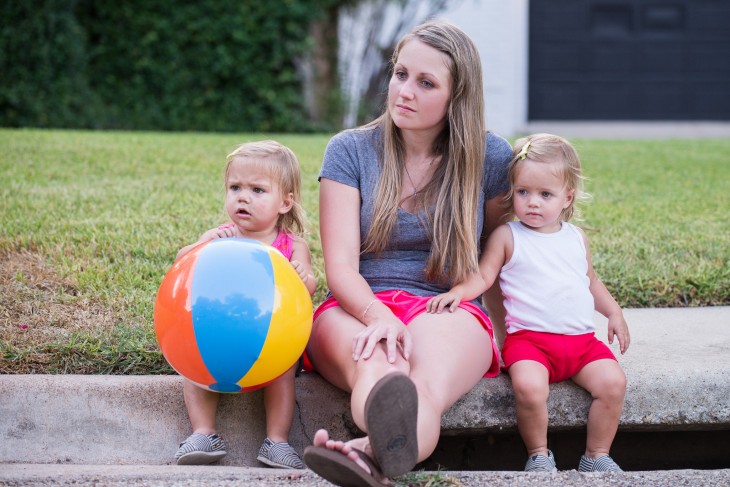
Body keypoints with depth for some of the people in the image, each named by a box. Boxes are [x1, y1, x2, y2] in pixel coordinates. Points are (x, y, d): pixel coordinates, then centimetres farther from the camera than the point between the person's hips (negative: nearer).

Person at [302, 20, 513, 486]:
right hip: (357, 309, 1)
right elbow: (341, 267, -4)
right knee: (376, 364, -41)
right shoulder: (350, 150, 5)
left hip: (450, 311, 0)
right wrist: (378, 316, -25)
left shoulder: (489, 156, 7)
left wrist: (498, 338, 10)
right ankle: (392, 444, -77)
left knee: (429, 382, -41)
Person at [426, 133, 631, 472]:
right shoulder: (507, 237, 5)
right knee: (528, 385, -32)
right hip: (529, 339, -4)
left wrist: (614, 313, 21)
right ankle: (538, 455, -8)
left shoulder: (577, 238, 17)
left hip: (581, 339, 4)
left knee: (613, 381, -20)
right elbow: (483, 276, 0)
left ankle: (597, 455, -1)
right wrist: (458, 292, -18)